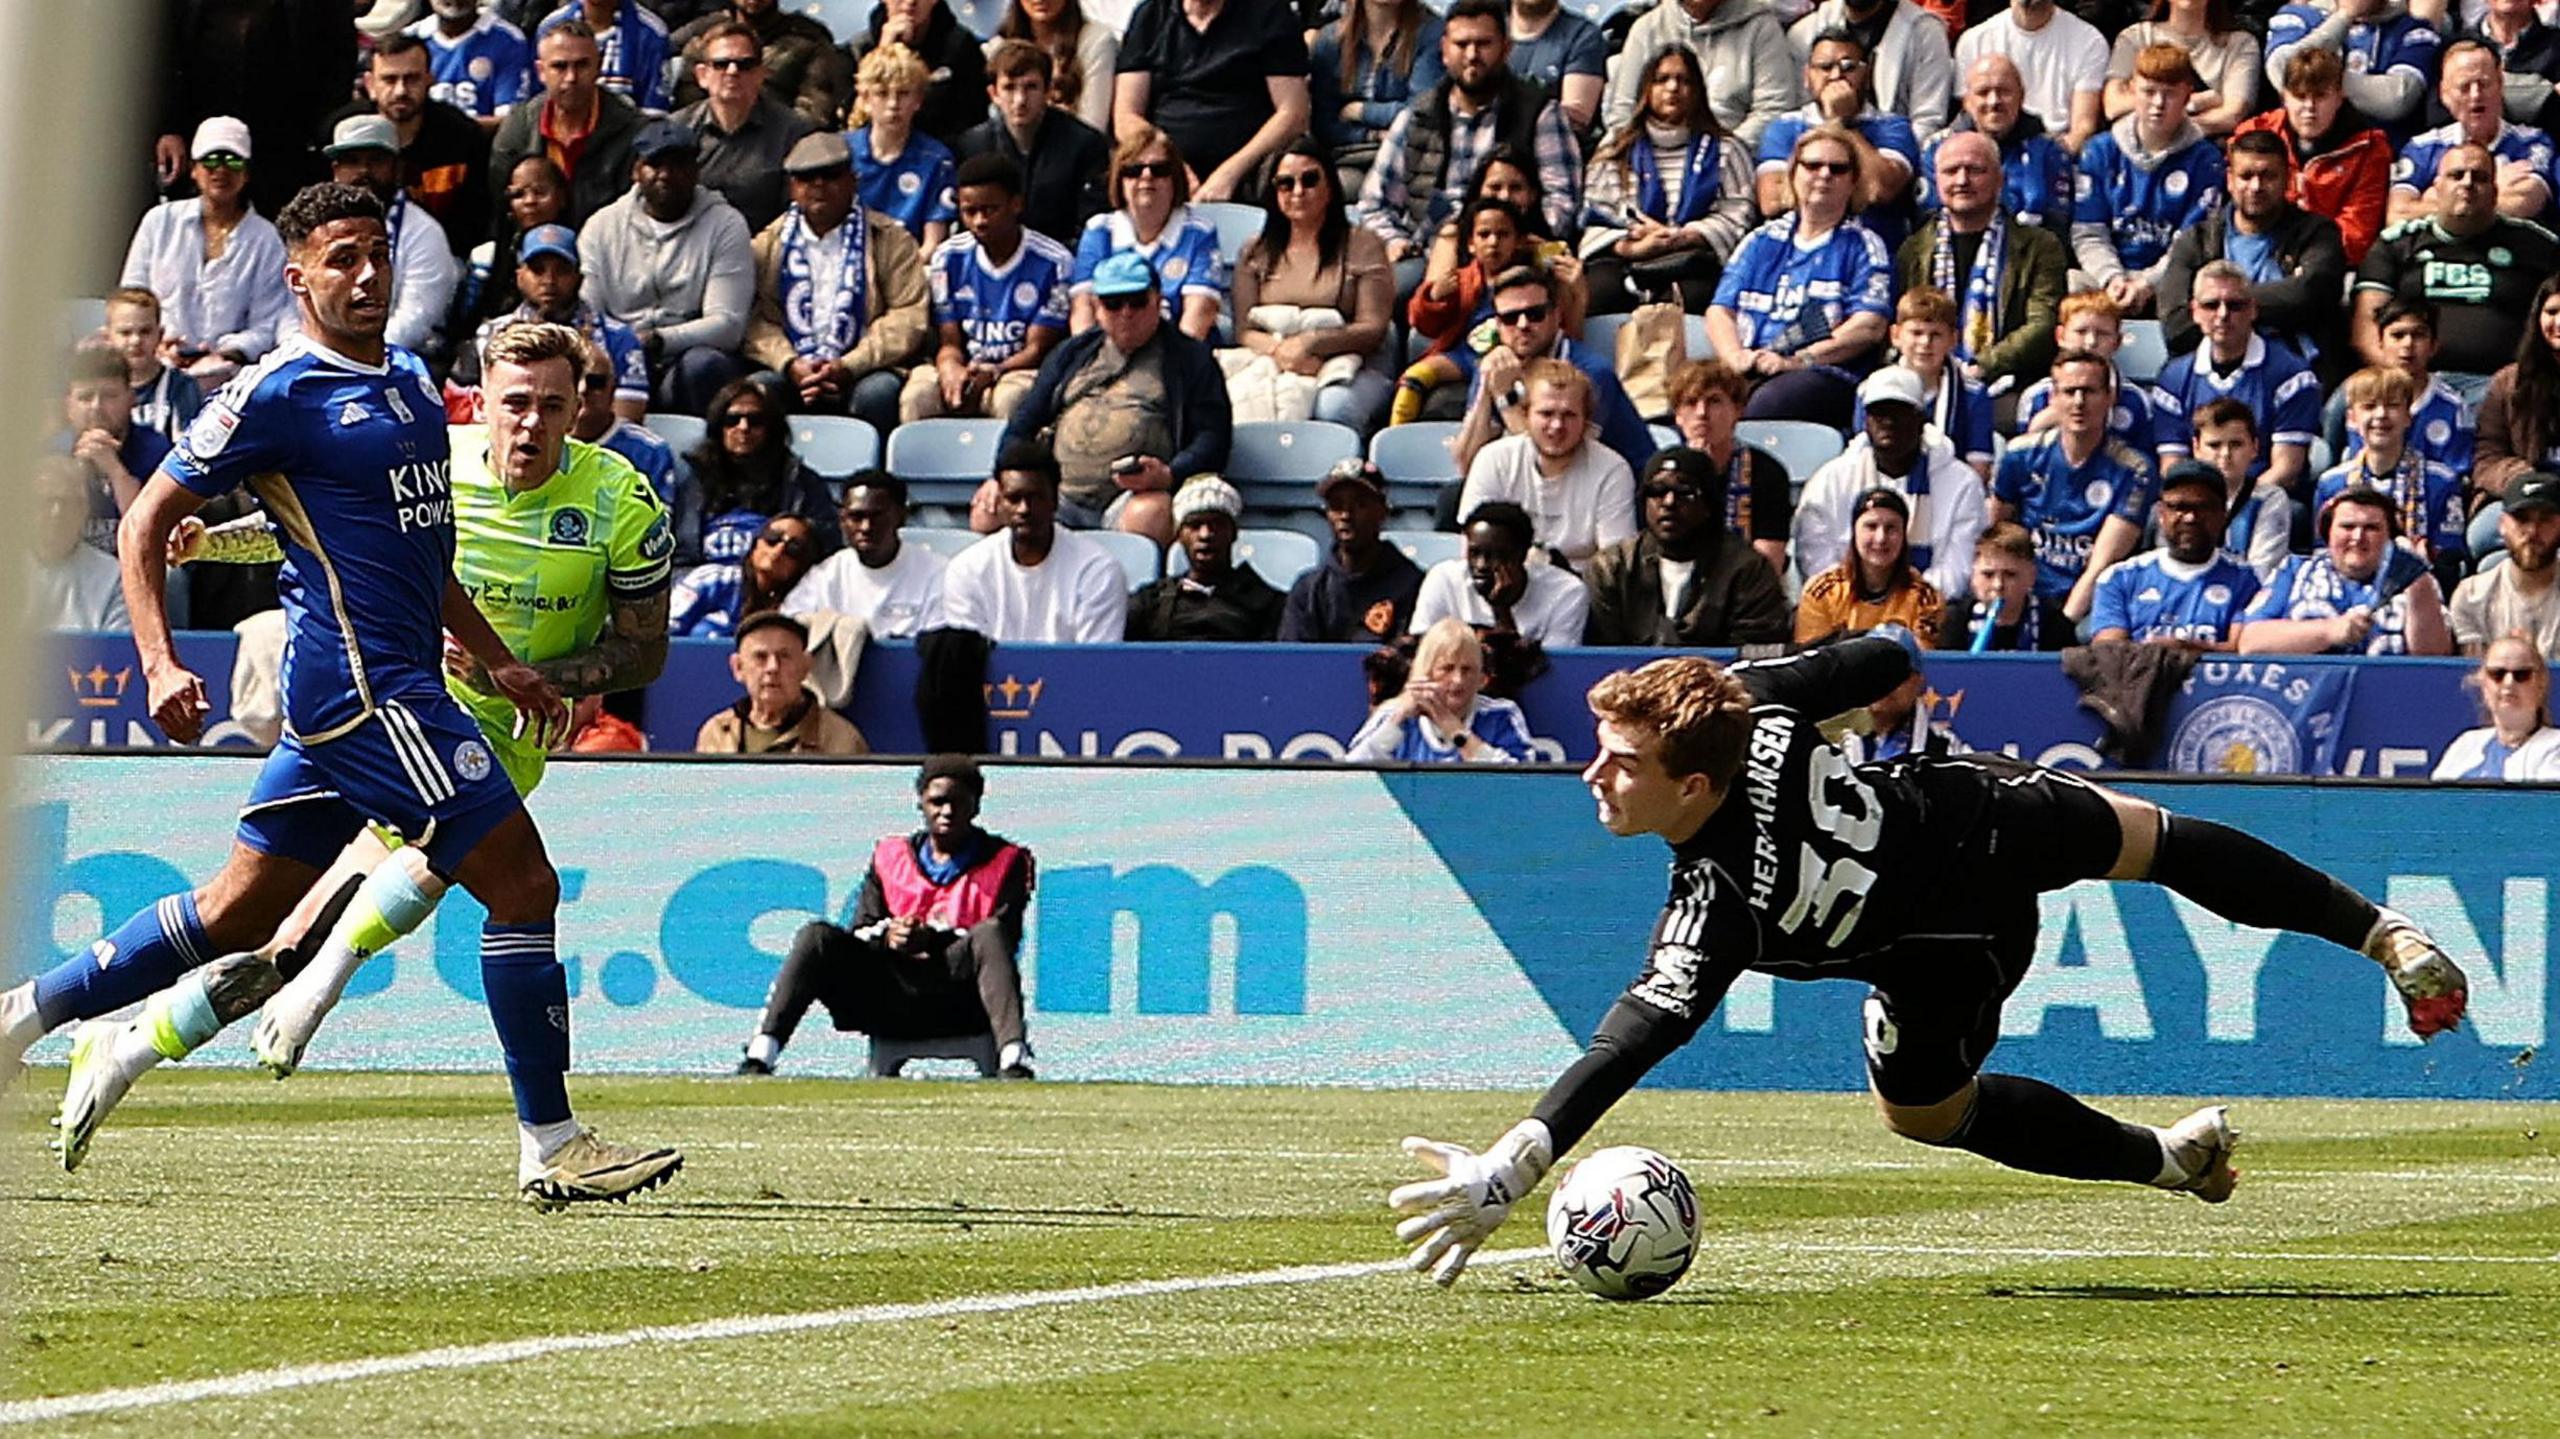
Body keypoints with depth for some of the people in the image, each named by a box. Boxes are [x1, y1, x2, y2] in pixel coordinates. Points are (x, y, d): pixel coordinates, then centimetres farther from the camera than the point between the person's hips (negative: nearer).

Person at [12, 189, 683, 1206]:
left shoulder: (410, 382, 17)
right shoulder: (279, 397, -9)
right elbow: (146, 522, -6)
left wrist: (496, 661, 25)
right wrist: (160, 663, -17)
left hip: (397, 682, 9)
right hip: (364, 687, -9)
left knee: (241, 912, 12)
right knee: (522, 883, -12)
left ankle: (23, 1017, 20)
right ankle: (550, 1147, -8)